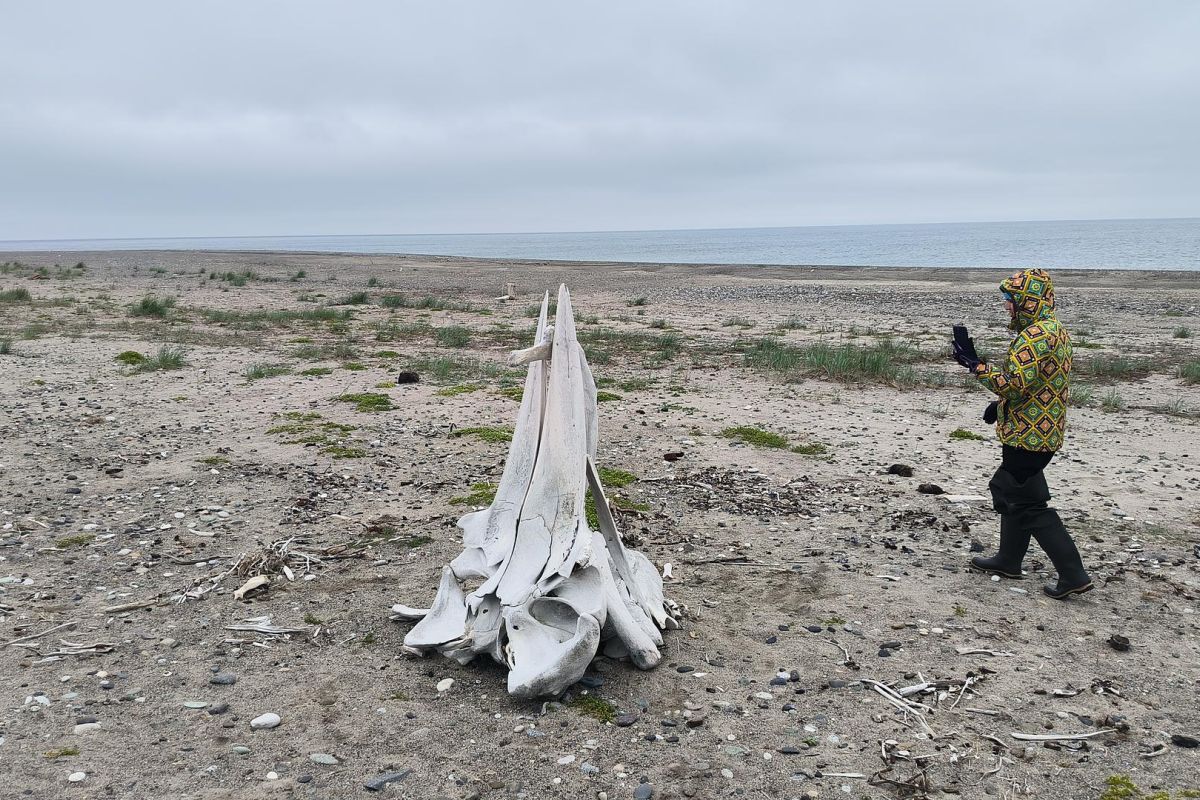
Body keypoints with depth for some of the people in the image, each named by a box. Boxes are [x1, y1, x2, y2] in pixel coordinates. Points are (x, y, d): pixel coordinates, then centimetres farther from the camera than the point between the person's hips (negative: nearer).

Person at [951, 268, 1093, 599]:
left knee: (1029, 504, -3)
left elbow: (1013, 382, -28)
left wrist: (974, 362, -21)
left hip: (1028, 435, -10)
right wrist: (1001, 404, 15)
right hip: (1042, 431, 10)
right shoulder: (1055, 330, 13)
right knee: (1009, 491, 21)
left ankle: (1073, 574, 1)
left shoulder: (1035, 335, -21)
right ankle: (1009, 560, 32)